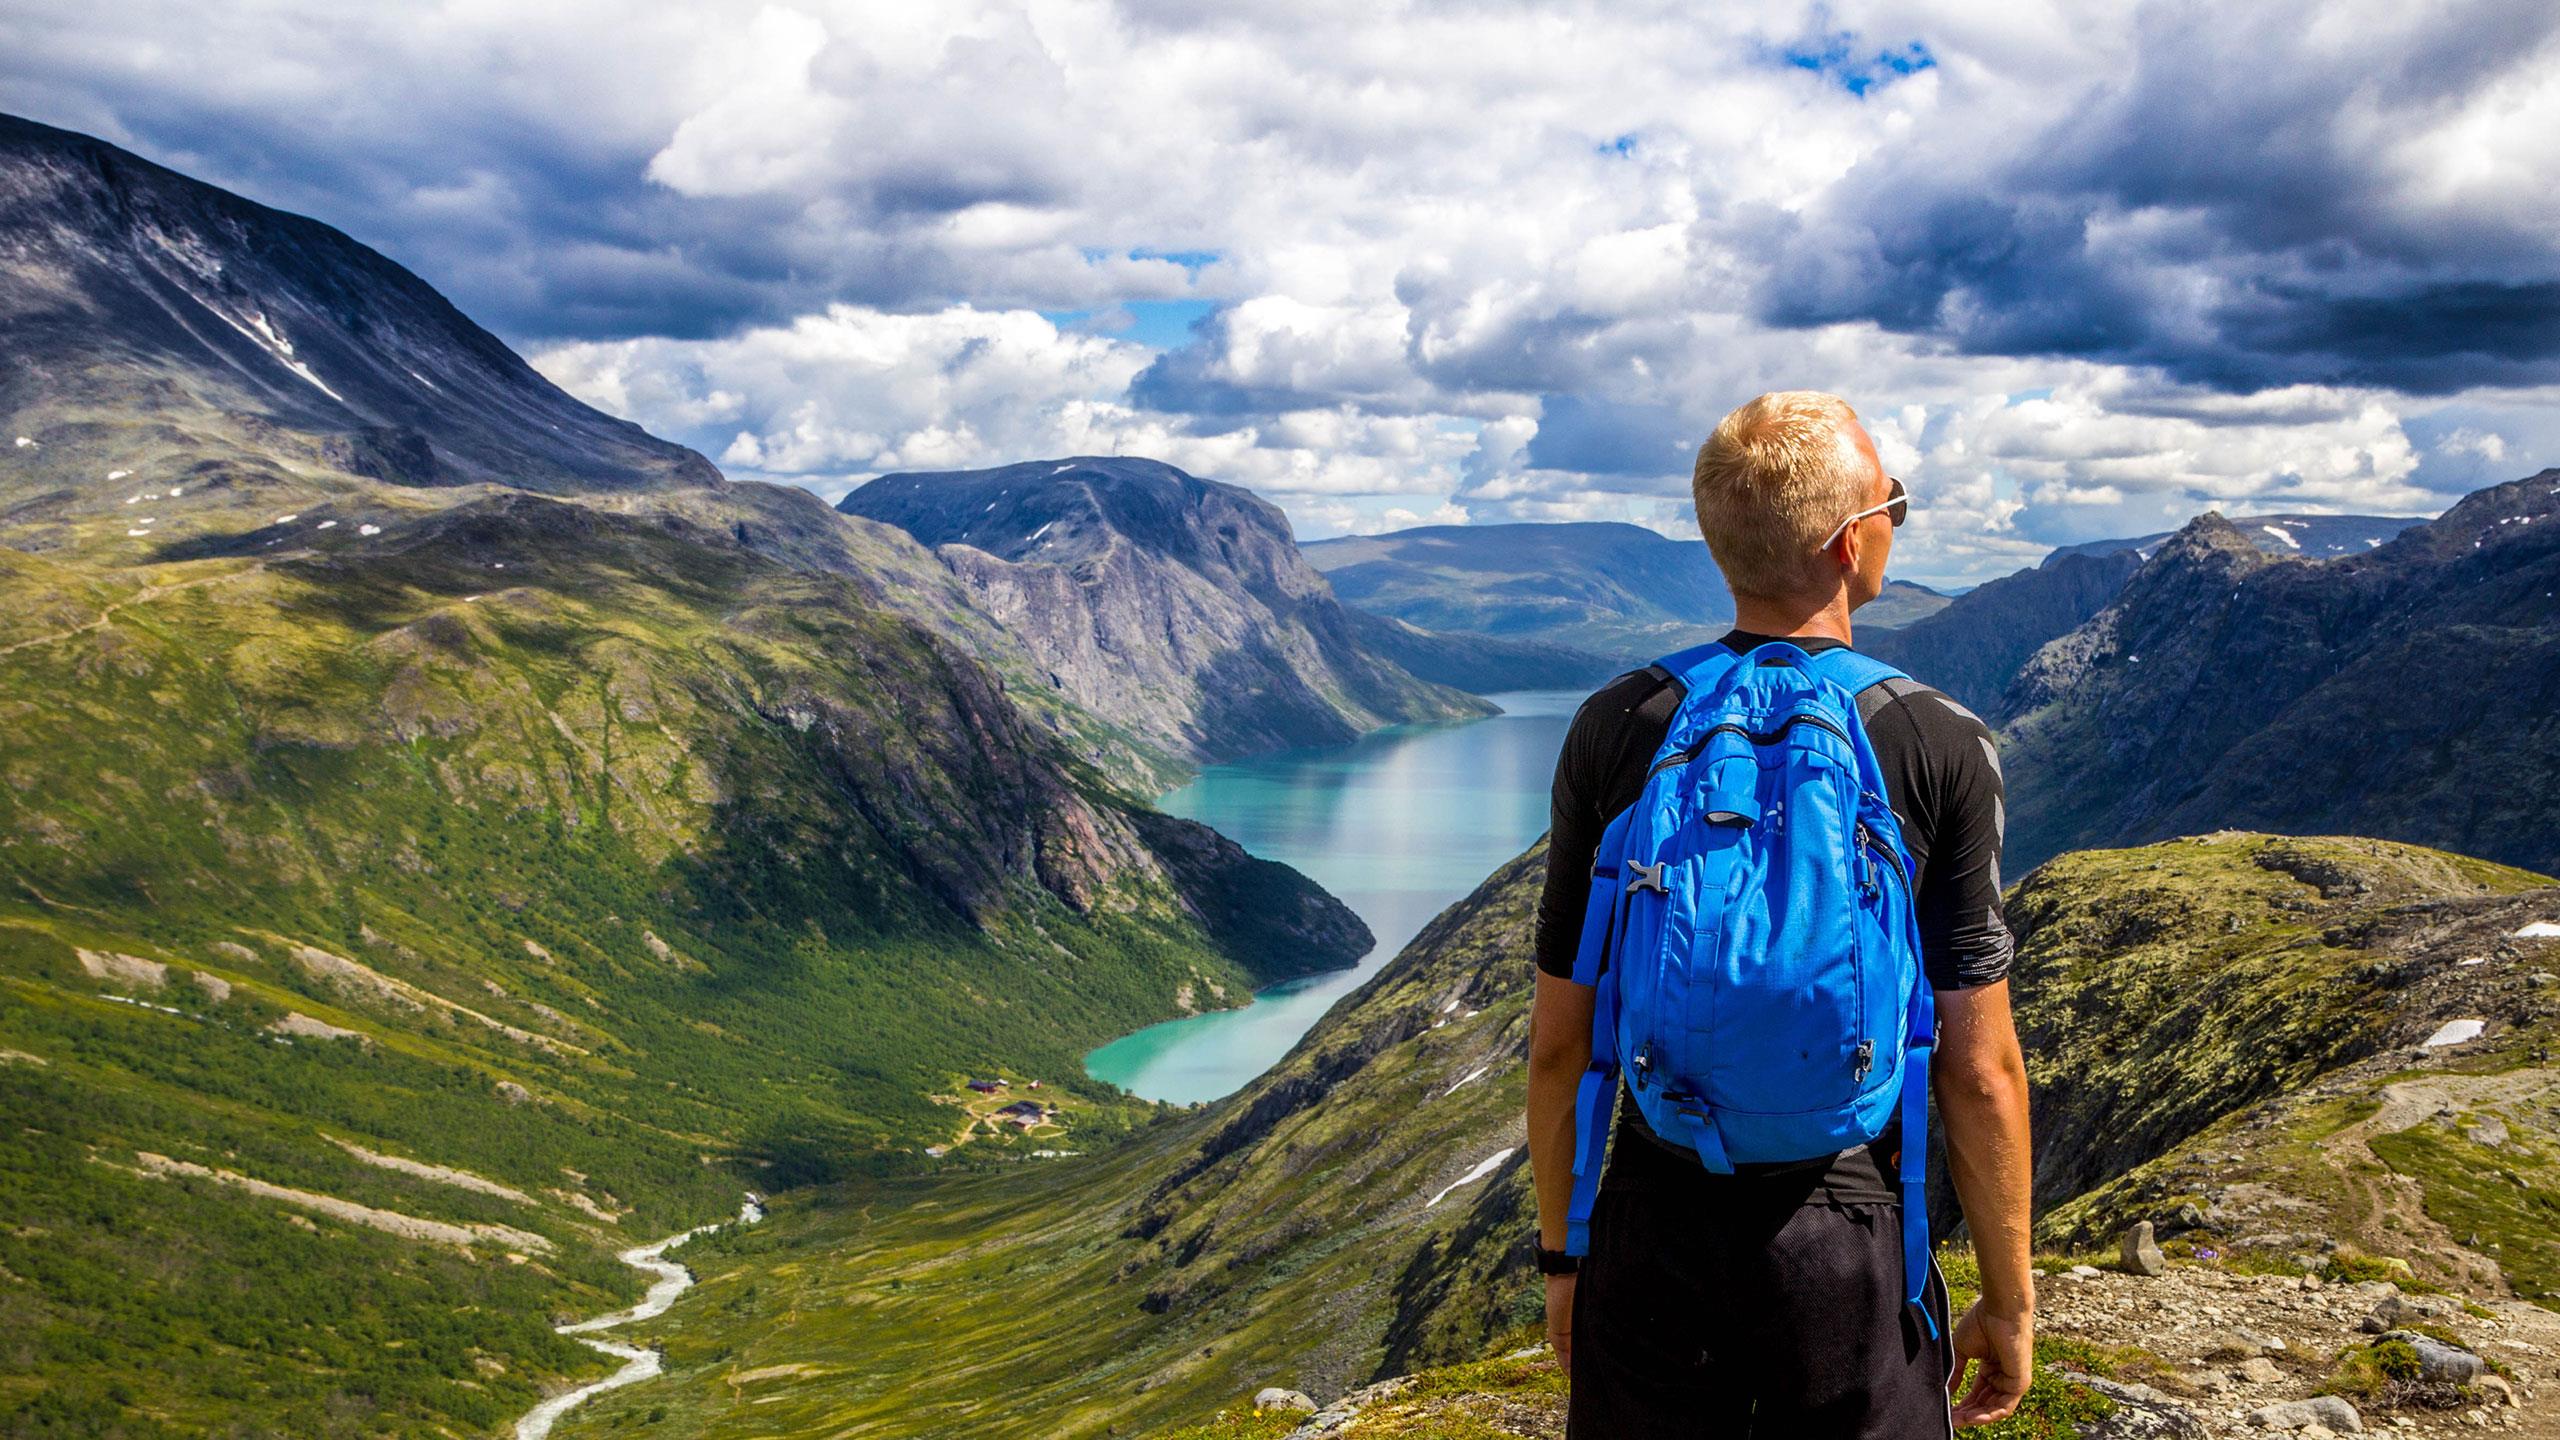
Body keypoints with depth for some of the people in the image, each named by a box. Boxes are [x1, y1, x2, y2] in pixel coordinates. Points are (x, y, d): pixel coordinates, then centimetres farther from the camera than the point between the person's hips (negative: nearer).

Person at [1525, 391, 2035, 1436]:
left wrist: (1562, 1249, 11)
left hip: (1653, 1232, 2)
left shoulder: (1614, 729, -6)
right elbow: (1980, 1071, -8)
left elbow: (1558, 1040, -2)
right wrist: (2008, 1299, 5)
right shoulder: (1942, 748, -11)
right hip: (1850, 1244, -1)